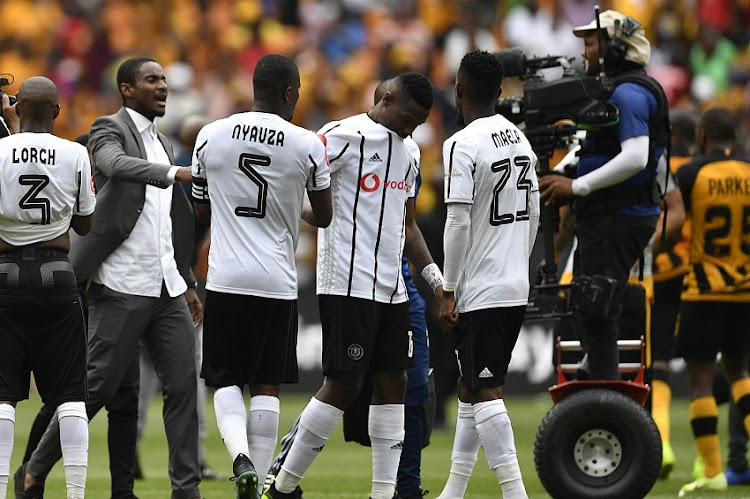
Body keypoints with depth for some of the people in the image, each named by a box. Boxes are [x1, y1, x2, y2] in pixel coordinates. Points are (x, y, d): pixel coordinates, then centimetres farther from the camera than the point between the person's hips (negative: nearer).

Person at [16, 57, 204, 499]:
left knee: (183, 385, -2)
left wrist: (188, 284, 22)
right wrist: (176, 173, -38)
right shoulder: (110, 130, -2)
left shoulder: (162, 144, 20)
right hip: (121, 287, -7)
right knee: (100, 387, -4)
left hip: (167, 289, 7)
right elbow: (116, 164, -27)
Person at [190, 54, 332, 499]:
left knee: (226, 380, 9)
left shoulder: (211, 136, 0)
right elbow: (324, 217, 9)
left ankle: (241, 457, -16)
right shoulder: (308, 146, -4)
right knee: (267, 386, 7)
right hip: (277, 282, -1)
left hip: (225, 279, 1)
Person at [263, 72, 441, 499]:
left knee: (393, 382, 5)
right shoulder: (345, 138, -8)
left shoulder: (406, 156, 18)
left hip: (391, 288, 8)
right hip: (349, 284, -8)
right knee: (344, 384, -8)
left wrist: (435, 276, 19)